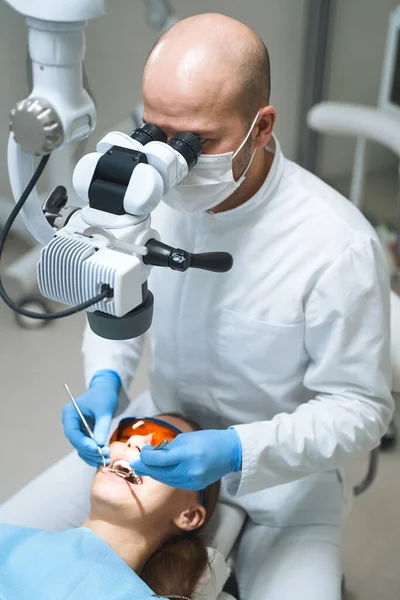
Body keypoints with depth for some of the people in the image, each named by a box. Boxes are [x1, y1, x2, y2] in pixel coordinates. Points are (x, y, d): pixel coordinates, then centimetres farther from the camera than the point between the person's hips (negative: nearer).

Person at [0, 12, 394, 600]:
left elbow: (360, 408, -17)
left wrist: (237, 451, -30)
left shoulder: (338, 246, -28)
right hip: (161, 434, 4)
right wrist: (105, 379, -15)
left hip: (280, 467, -3)